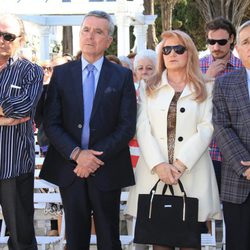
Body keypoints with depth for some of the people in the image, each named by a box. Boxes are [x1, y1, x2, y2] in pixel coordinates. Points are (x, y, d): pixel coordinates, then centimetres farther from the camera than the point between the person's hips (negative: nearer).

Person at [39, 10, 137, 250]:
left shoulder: (122, 76, 0)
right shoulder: (61, 73, 4)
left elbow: (127, 126, -5)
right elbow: (51, 123, -1)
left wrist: (97, 157, -14)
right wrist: (76, 154, -14)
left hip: (107, 170, -1)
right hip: (70, 167, 1)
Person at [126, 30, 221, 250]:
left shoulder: (206, 89, 8)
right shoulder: (149, 88, 13)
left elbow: (206, 129, -2)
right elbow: (143, 129, 3)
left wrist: (181, 164, -13)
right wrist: (159, 164, -12)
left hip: (191, 172, -1)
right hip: (154, 173, 1)